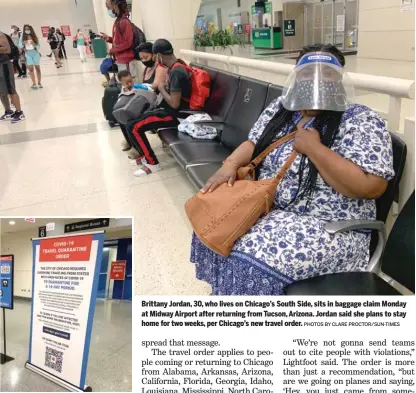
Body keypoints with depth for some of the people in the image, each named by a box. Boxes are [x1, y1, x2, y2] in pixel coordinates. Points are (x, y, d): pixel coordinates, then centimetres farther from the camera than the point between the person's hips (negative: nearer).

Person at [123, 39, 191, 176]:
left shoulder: (176, 72, -25)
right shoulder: (177, 64, 6)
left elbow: (174, 103, -27)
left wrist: (161, 89, -12)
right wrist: (165, 87, 6)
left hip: (175, 114, -10)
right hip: (169, 109, 10)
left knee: (132, 127, -15)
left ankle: (152, 163, -4)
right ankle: (145, 154, 21)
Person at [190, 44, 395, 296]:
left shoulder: (360, 121, -13)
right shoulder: (281, 108, 6)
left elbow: (371, 187, -21)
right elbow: (253, 144, 11)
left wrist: (313, 148, -23)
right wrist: (230, 165, -11)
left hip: (327, 226, -7)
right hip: (267, 206, 7)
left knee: (251, 259, -25)